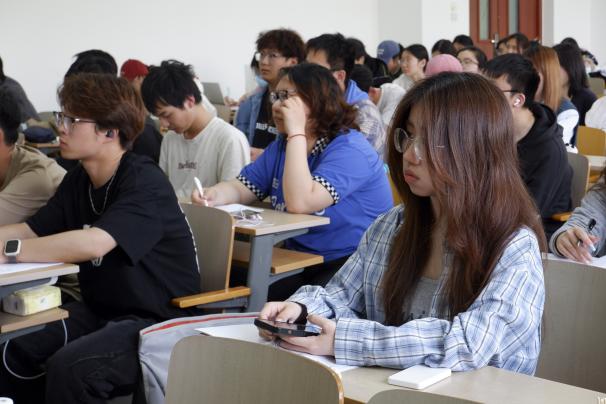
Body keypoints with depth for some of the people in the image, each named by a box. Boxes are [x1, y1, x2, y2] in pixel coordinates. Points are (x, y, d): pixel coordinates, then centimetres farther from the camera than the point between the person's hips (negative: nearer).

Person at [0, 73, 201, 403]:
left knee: (69, 367, -29)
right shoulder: (77, 181, 8)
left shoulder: (144, 182, -20)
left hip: (159, 321, -8)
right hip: (99, 311, 8)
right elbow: (30, 230, 6)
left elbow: (93, 243, -34)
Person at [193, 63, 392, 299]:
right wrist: (213, 195, -16)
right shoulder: (282, 146, 13)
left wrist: (296, 132, -24)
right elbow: (241, 188, 8)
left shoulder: (349, 148, -16)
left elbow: (299, 203, -28)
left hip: (352, 265, -7)